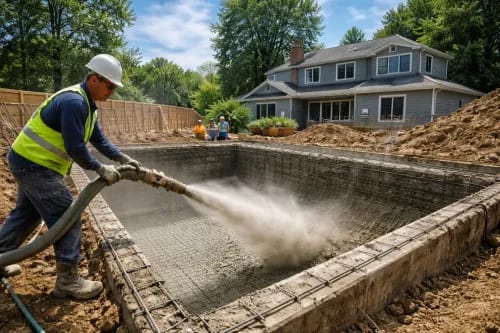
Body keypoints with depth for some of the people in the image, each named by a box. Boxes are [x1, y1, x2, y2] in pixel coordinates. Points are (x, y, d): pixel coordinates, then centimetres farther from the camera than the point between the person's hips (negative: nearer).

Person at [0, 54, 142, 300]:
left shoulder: (86, 103, 9)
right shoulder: (74, 101, -23)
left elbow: (99, 139, 12)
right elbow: (75, 148, -27)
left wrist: (124, 159, 6)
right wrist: (101, 169, -17)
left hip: (29, 161, 11)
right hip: (34, 164, -11)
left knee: (26, 214, 23)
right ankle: (68, 281, 3)